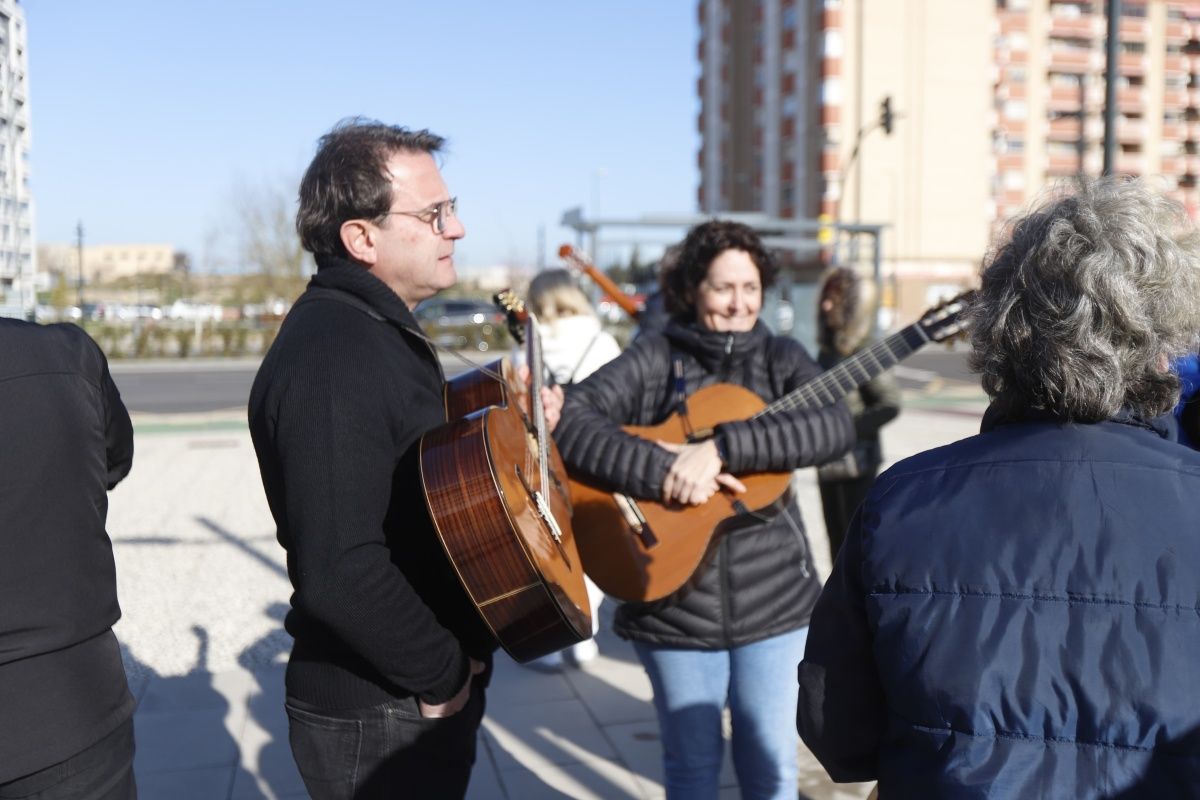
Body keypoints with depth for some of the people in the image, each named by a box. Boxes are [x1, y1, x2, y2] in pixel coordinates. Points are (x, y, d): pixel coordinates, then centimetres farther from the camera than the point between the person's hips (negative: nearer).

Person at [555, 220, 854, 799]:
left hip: (772, 597, 2)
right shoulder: (656, 358, -3)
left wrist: (721, 448, -27)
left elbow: (836, 426, -16)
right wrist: (663, 469, -27)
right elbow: (568, 419, -16)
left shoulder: (781, 357, 3)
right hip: (675, 605, -2)